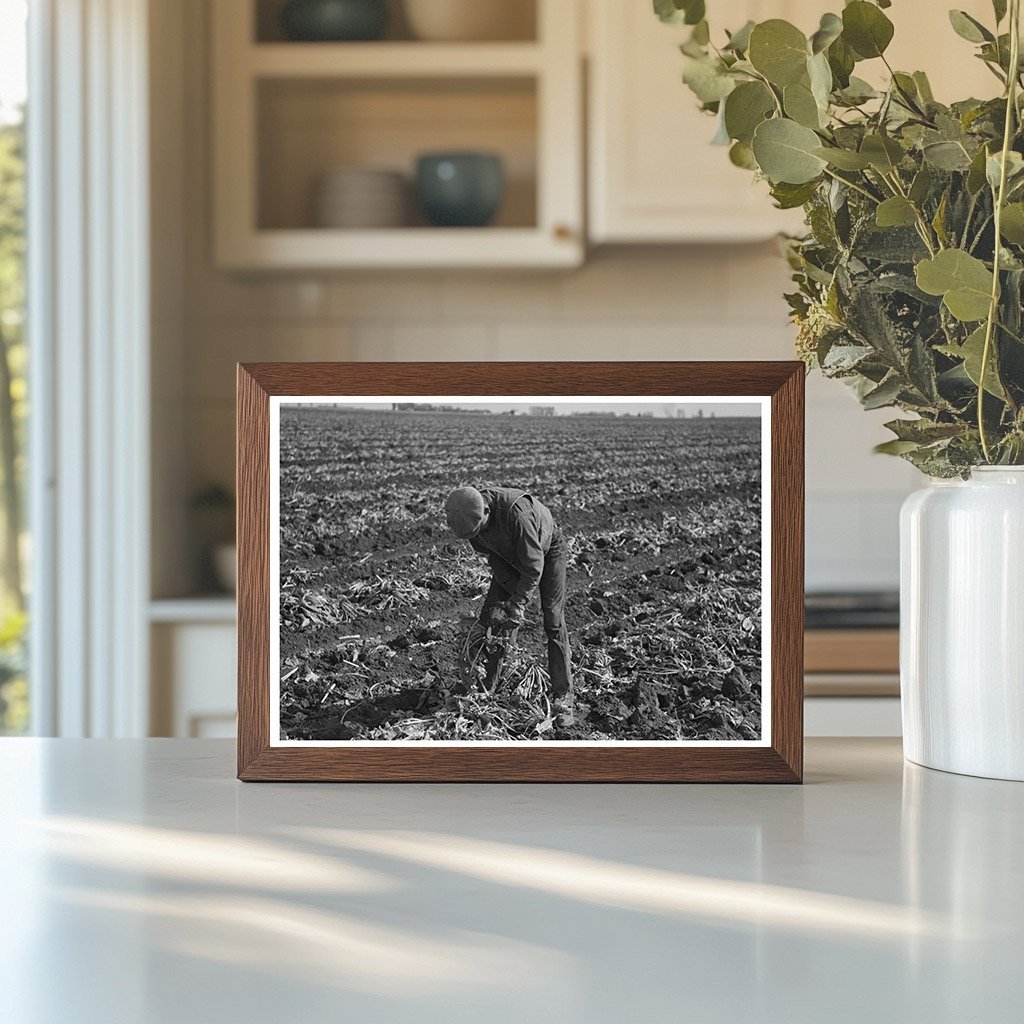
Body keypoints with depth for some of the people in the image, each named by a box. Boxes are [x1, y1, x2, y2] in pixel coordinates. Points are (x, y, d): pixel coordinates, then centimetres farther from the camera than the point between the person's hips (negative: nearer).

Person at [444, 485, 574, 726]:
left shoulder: (516, 513, -43)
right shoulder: (470, 516, -23)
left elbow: (534, 565, -34)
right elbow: (491, 555, -12)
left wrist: (517, 604, -30)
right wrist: (512, 592, -15)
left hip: (546, 549, -6)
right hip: (510, 554, 6)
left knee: (553, 621, -12)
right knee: (492, 614, -2)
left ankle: (562, 697, -9)